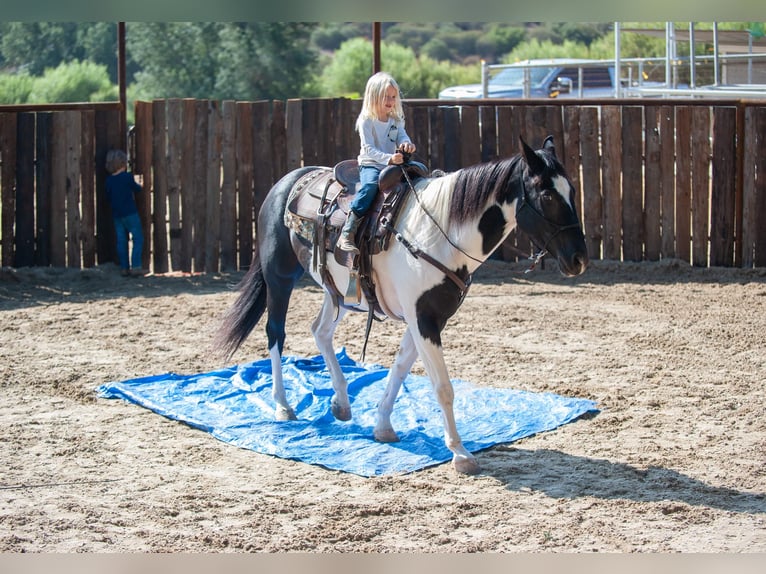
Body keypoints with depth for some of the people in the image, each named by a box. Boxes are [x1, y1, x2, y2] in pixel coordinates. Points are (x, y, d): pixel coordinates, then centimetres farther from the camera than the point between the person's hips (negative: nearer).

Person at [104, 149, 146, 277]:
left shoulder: (109, 180, 3)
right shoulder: (127, 177, -10)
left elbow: (108, 197, 10)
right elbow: (137, 189, 3)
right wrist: (138, 187, 26)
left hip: (116, 214, 5)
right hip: (130, 213, -5)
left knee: (121, 240, 8)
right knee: (138, 238, 0)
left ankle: (124, 268, 8)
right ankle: (135, 266, -10)